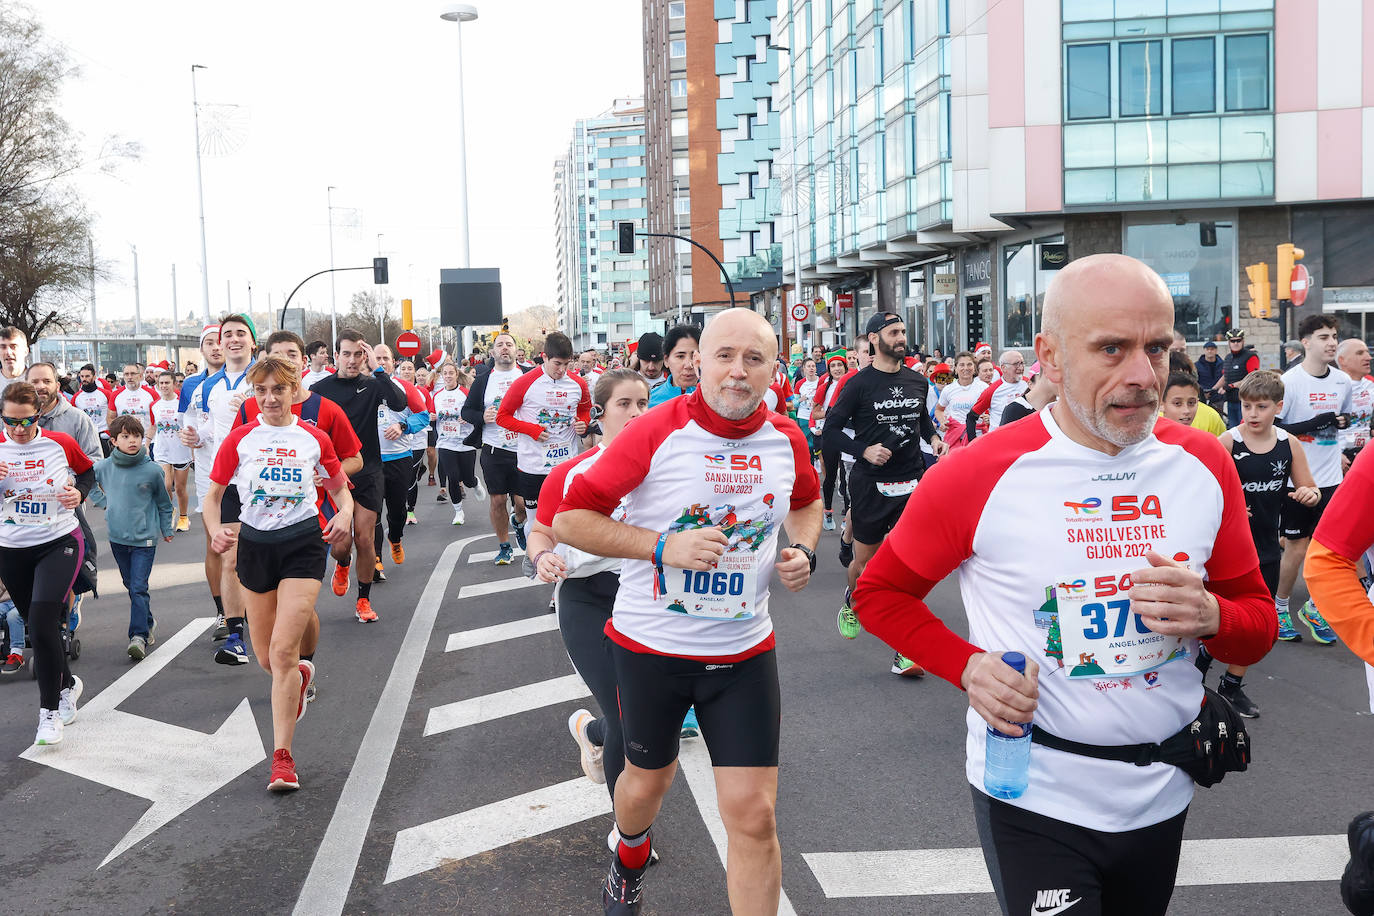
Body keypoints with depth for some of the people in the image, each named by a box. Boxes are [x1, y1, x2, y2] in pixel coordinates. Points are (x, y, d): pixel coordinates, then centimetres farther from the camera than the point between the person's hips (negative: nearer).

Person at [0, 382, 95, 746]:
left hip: (59, 543, -3)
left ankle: (50, 710, -5)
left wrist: (79, 492, -9)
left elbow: (88, 471, 12)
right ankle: (67, 683, 40)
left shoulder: (61, 443, -7)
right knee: (37, 625, 14)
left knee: (42, 622, -18)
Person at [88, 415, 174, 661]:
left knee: (139, 588, -11)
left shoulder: (152, 470, -8)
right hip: (117, 537, 4)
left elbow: (164, 502, 7)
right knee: (131, 585, 14)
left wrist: (167, 529, 13)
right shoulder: (104, 467, -1)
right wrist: (102, 501, 10)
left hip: (144, 538, -4)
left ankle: (139, 636, -13)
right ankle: (148, 623, 29)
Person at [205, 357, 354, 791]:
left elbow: (340, 488, 11)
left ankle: (282, 756, -4)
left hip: (303, 543, -2)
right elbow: (213, 495, 6)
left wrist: (344, 514, -11)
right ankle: (301, 674, 48)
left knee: (283, 650, -13)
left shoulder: (314, 439, 1)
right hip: (255, 543, 3)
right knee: (266, 658, 11)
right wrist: (216, 530, -14)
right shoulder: (240, 439, 1)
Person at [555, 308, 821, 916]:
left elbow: (807, 502, 20)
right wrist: (663, 546, -24)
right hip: (650, 645, -1)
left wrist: (803, 549, 0)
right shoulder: (656, 432, -15)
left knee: (754, 814, -4)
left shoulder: (787, 440, -3)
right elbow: (569, 518, -14)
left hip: (745, 651, 2)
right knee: (647, 780, 21)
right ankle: (629, 858, 56)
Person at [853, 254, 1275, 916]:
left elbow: (1258, 626, 6)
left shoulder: (1203, 464, -3)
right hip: (1034, 801, -4)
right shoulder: (980, 475, -15)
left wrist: (1210, 616, -17)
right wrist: (967, 665, -17)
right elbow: (879, 592, -2)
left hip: (1161, 792, 5)